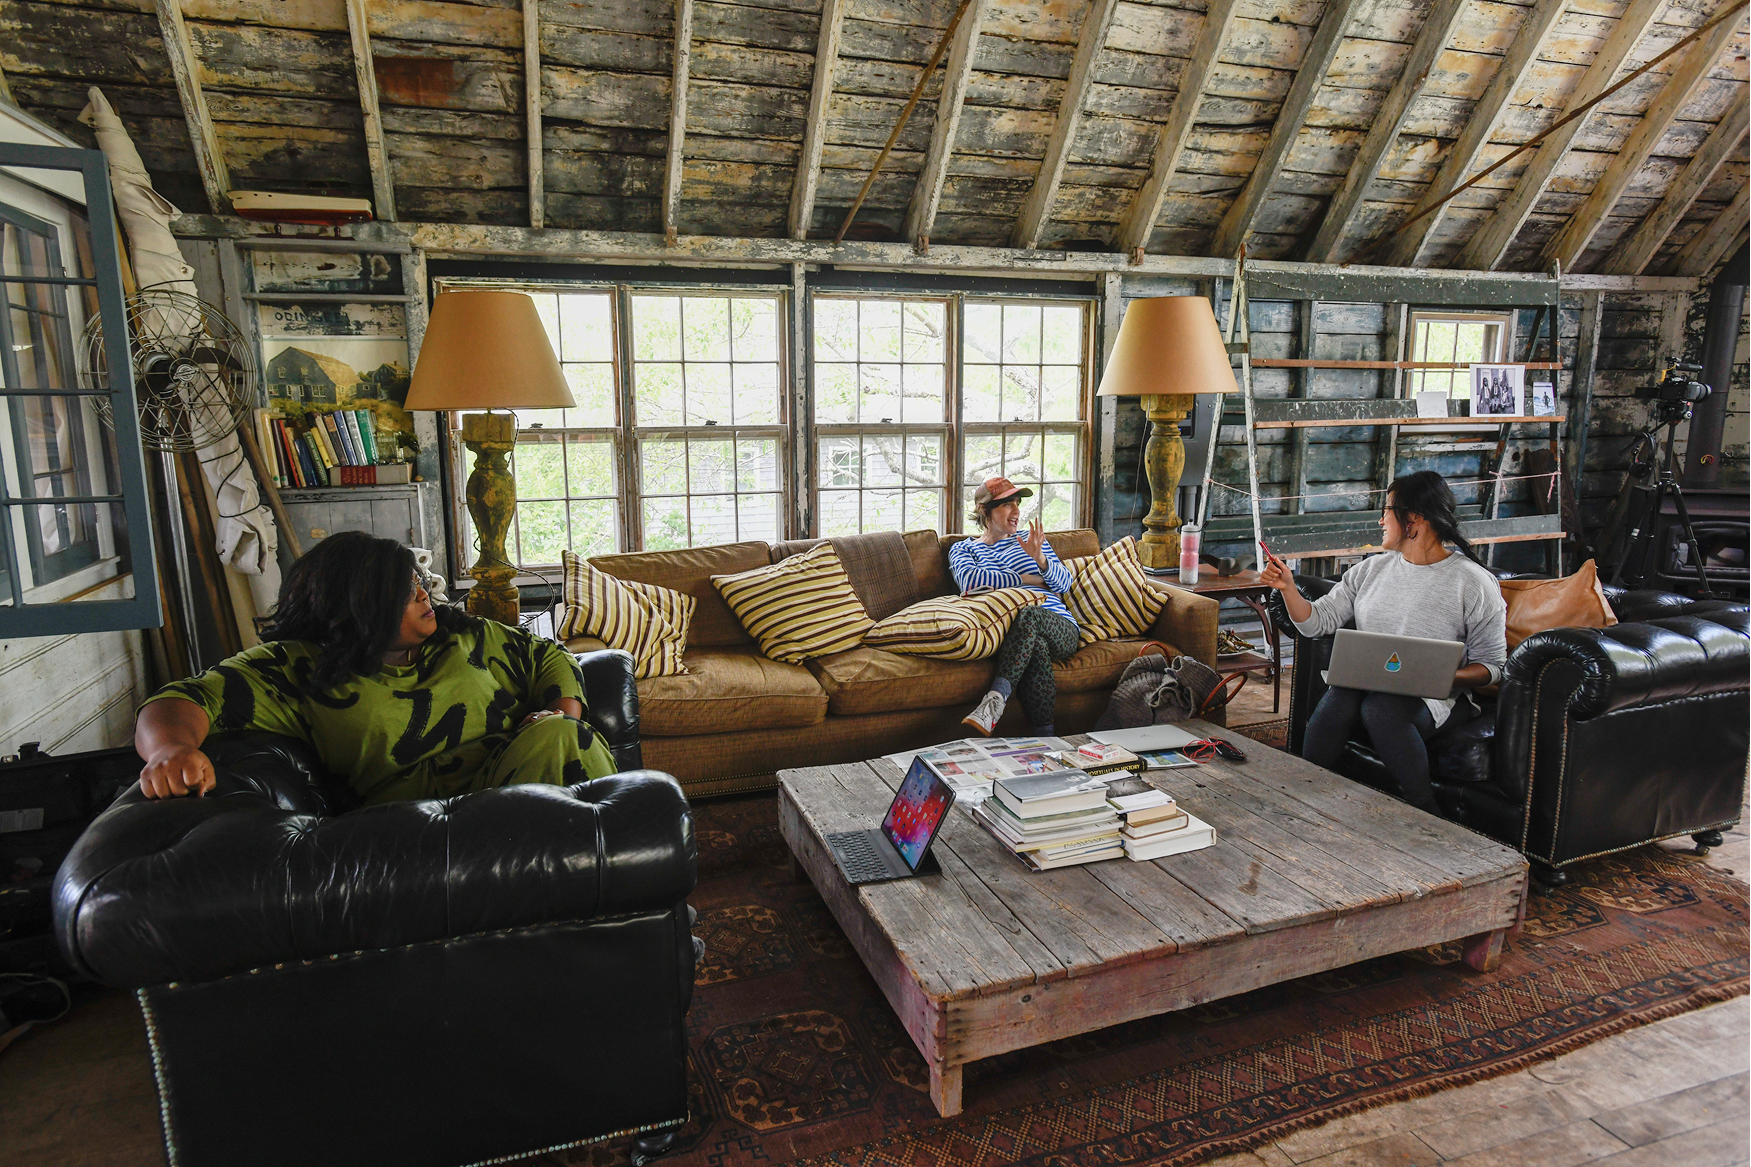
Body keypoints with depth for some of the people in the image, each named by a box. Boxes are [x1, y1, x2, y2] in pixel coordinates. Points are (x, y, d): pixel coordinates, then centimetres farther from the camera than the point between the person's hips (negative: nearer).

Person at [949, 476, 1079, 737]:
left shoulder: (1030, 540, 24)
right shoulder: (963, 549, 19)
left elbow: (1064, 584, 13)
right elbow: (969, 579, -5)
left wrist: (1040, 559, -9)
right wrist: (1026, 579, -1)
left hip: (1059, 627, 2)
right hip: (1006, 634, -2)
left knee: (1028, 614, -36)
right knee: (1036, 645, -39)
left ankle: (995, 700, -47)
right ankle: (1044, 736, -43)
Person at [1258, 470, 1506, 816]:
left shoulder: (1475, 583, -1)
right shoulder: (1372, 569, 13)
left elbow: (1491, 665, -1)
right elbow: (1317, 622, 11)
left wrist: (1450, 678, -21)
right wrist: (1288, 588, -5)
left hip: (1435, 697, -3)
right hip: (1364, 682, 4)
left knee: (1380, 707, -36)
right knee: (1338, 698, -32)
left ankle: (1426, 812, -23)